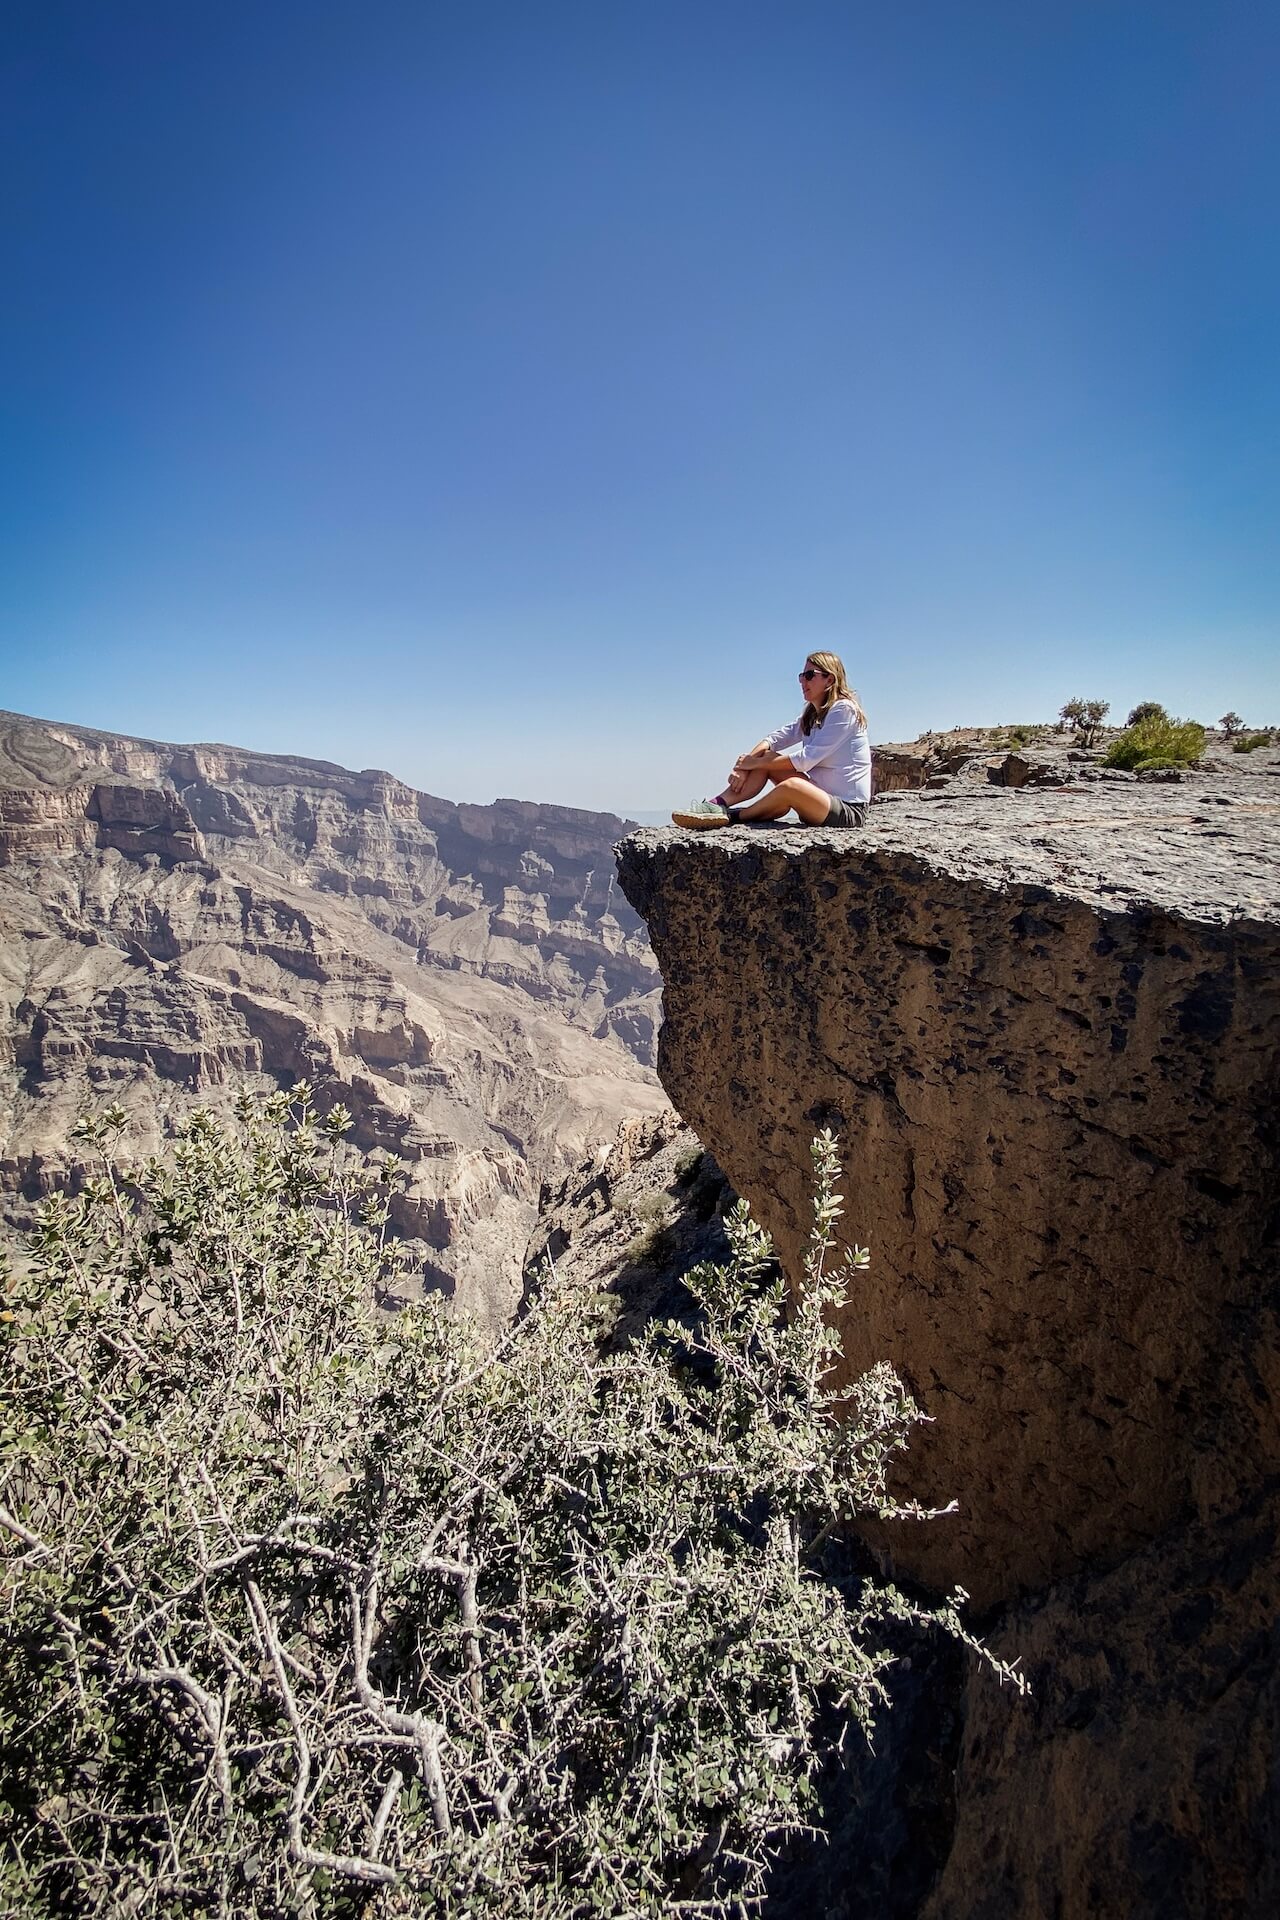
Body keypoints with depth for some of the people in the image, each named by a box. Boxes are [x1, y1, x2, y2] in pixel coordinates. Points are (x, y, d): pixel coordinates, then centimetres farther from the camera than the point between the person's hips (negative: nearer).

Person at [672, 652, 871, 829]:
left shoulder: (844, 709, -12)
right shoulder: (812, 715, 17)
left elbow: (806, 759, -18)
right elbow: (773, 739, 5)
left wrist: (755, 763, -14)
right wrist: (744, 766, -12)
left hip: (849, 811, -8)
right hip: (821, 797, 9)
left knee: (791, 786, -35)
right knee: (765, 756, -1)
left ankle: (734, 816, -14)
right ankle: (718, 804, -16)